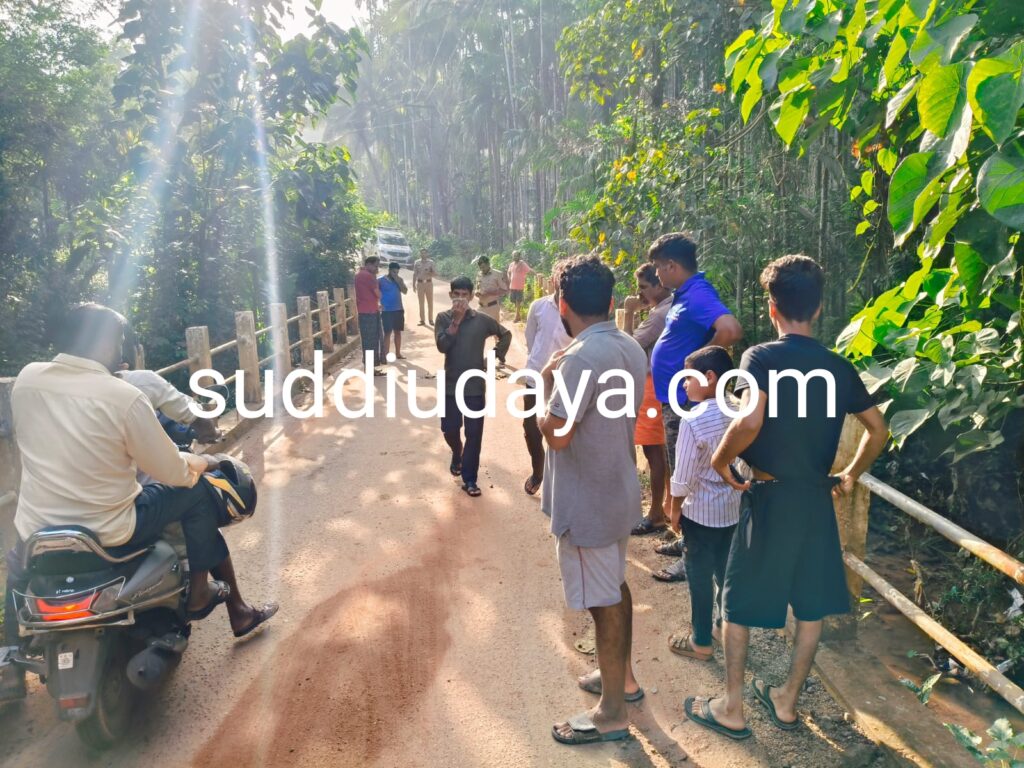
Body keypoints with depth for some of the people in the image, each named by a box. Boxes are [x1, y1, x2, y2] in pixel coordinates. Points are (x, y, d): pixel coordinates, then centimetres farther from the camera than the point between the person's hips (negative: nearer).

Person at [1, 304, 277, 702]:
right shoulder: (125, 397, -18)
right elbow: (172, 472, -11)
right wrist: (202, 462, 11)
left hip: (38, 531, 5)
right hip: (108, 534, -5)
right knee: (196, 495, 14)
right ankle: (199, 595, 25)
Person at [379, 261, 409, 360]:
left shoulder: (399, 280, 8)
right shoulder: (380, 280, -5)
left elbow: (405, 291, -3)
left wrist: (398, 281, -12)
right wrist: (379, 304, -12)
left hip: (399, 309, 5)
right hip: (387, 311, -5)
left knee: (398, 331, 10)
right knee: (388, 333, -8)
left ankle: (398, 353, 20)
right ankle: (385, 355, -7)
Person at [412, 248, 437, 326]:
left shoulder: (431, 262, 0)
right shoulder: (417, 263, 4)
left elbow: (435, 274, -1)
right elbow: (415, 274, 7)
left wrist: (429, 273, -20)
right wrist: (413, 285, 2)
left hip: (429, 283, -1)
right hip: (420, 284, 1)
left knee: (430, 303, 2)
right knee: (421, 303, 5)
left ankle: (430, 319, 10)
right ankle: (422, 320, 9)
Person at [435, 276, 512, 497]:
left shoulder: (482, 320, -3)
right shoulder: (443, 318, -3)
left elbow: (506, 334, 11)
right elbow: (442, 346, -18)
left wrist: (495, 355, 1)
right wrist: (456, 320, -22)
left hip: (475, 386, 0)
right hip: (451, 385, 1)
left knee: (474, 434, 0)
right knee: (449, 429, 9)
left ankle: (469, 479, 10)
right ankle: (457, 453, 43)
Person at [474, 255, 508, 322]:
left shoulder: (497, 275, -9)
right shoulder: (478, 275, 7)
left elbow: (505, 290, -9)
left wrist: (490, 293, -19)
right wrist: (477, 292, -6)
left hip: (493, 306, -5)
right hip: (481, 306, 5)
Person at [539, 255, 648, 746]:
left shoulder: (581, 357, -25)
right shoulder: (631, 348, 3)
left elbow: (556, 433, -27)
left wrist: (546, 384, -11)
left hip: (586, 502, -9)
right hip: (618, 492, 9)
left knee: (603, 601, 4)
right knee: (615, 588, 23)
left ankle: (612, 714, 19)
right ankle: (622, 677, 42)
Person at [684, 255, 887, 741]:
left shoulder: (761, 357, -13)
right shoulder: (839, 367, 3)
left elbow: (750, 421, -29)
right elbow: (878, 430, 9)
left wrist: (721, 459, -13)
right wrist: (851, 474, 21)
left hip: (769, 498, -5)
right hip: (816, 498, 5)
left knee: (739, 604, 10)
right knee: (812, 606, 18)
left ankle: (731, 709, 20)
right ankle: (787, 701, 31)